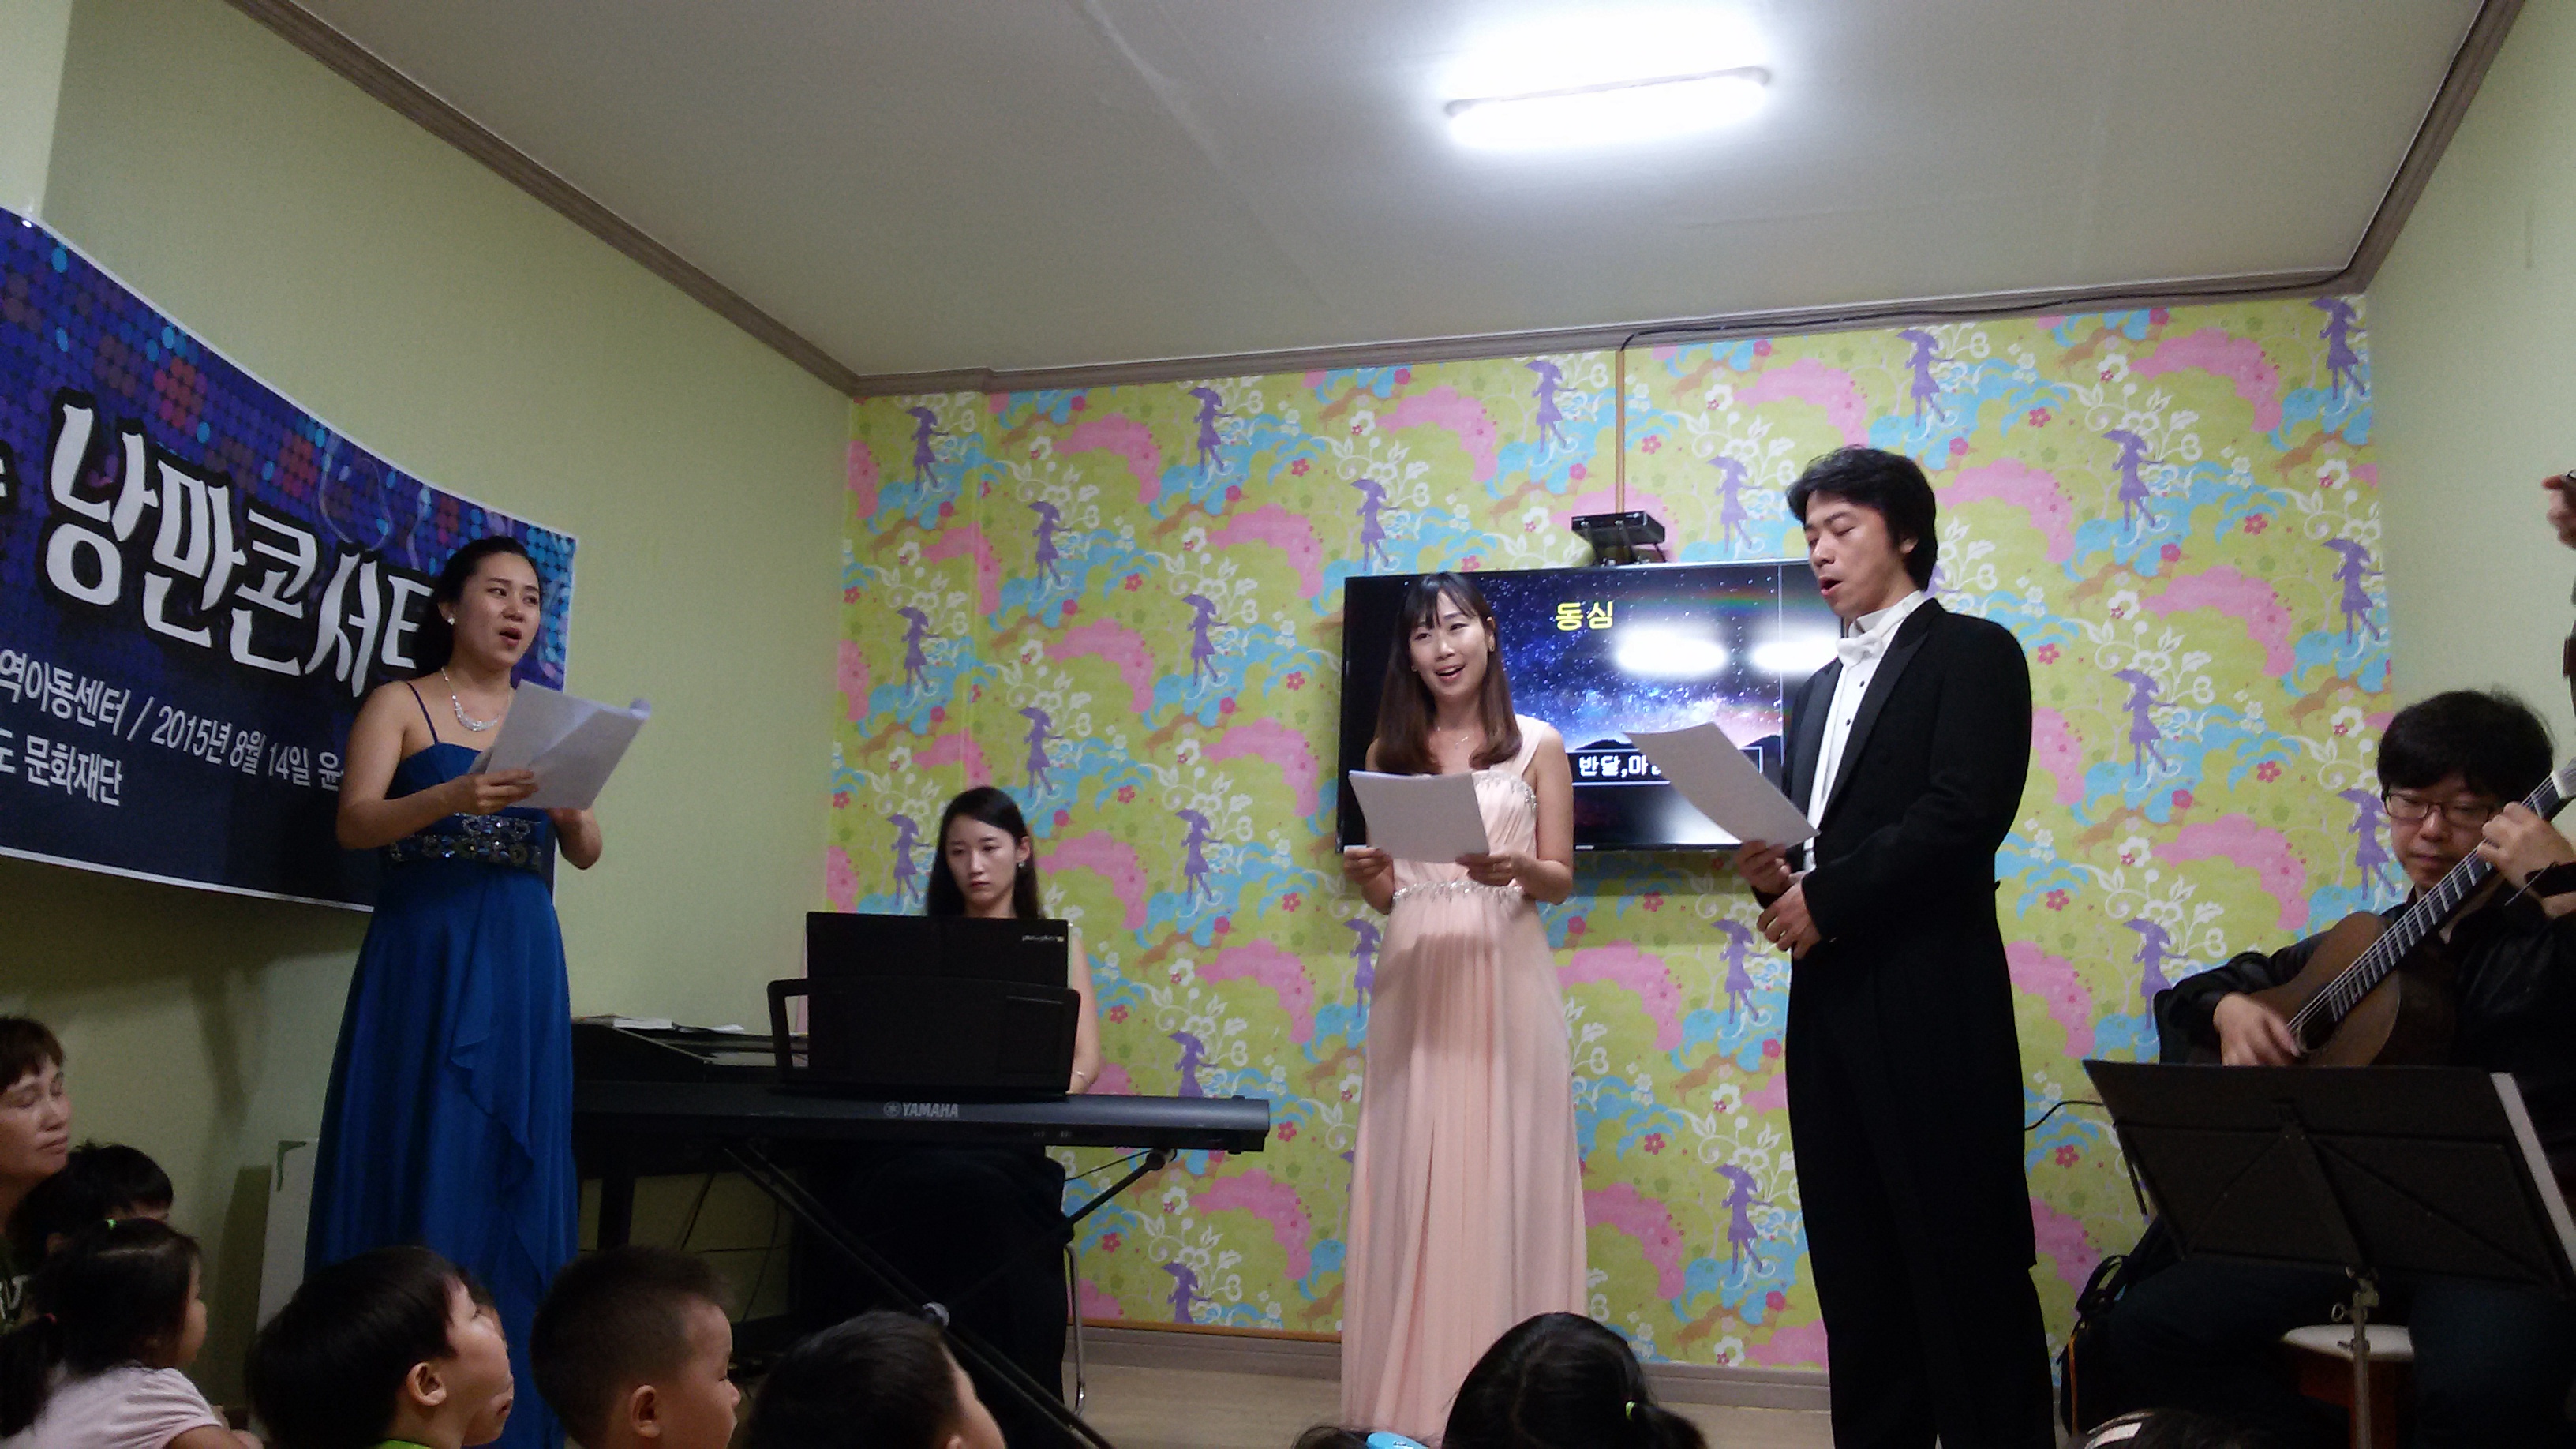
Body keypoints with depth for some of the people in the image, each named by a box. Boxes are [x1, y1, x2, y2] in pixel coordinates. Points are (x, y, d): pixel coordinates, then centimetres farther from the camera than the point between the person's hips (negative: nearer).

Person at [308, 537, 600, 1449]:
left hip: (521, 965, 4)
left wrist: (570, 803, -15)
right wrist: (455, 797, -26)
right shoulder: (400, 705, 4)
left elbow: (586, 855, 7)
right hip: (423, 958, -3)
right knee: (420, 1164, -6)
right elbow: (354, 824, -9)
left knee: (516, 1173, 3)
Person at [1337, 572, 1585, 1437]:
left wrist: (1516, 868, -16)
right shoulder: (1389, 751, 11)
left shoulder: (1537, 746, 3)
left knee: (1503, 1179, -2)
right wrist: (1365, 875, -9)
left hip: (1505, 983, -2)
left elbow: (1560, 880, 4)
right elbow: (1386, 895, 12)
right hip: (1414, 982, 2)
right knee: (1413, 1181, 2)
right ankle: (1409, 1396, 10)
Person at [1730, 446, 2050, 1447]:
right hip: (1827, 1003, 7)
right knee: (1856, 1264, 10)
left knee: (1963, 1254, -2)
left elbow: (1965, 815, -15)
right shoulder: (1817, 689, 21)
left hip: (1930, 999, -7)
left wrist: (1826, 896, -13)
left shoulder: (1972, 654, -1)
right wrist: (1774, 876, 0)